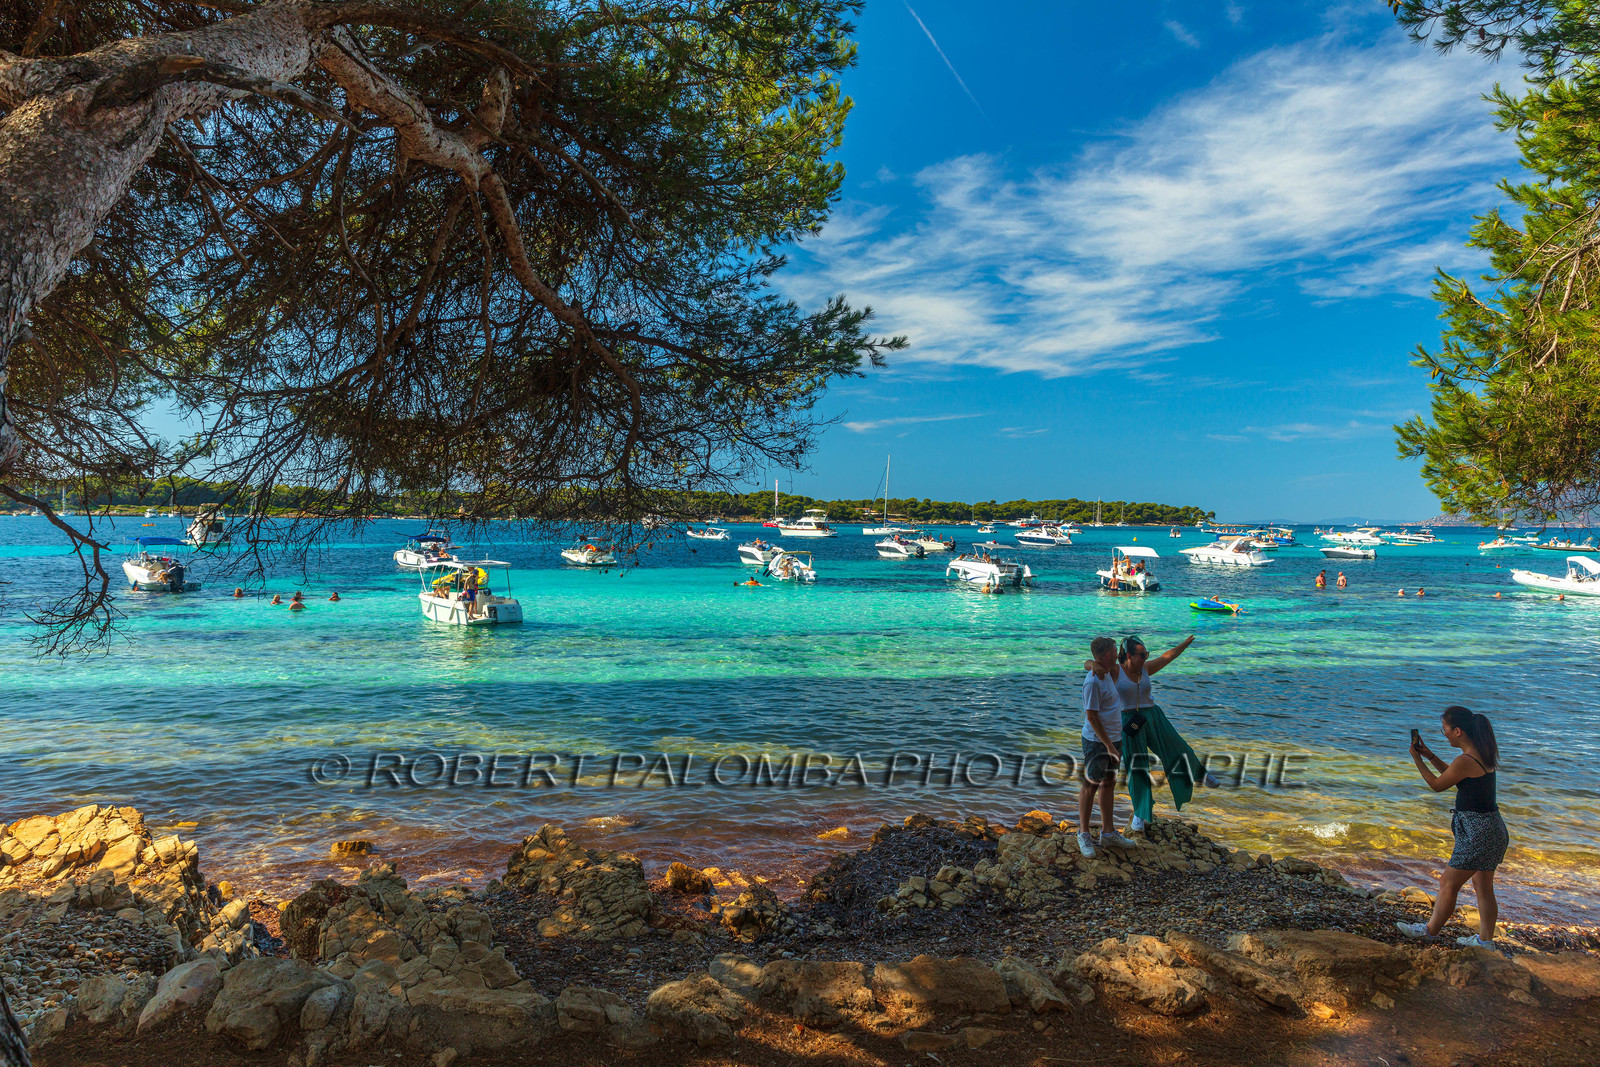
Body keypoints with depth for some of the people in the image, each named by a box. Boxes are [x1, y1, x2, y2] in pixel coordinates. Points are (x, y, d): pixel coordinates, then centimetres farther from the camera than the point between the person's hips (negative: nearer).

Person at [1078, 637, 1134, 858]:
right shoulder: (1093, 681, -22)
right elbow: (1091, 716, -22)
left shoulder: (1106, 674, 8)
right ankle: (1083, 834, 10)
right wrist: (1108, 745, -21)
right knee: (1091, 784, 0)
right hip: (1097, 740, -10)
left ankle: (1108, 832, 25)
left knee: (1109, 783, 15)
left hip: (1110, 739, 10)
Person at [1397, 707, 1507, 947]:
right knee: (1483, 887, 19)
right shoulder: (1483, 754, 6)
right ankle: (1485, 938, 29)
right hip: (1492, 828, 10)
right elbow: (1453, 775, 23)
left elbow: (1437, 785, -8)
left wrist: (1417, 760, 3)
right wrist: (1431, 756, 14)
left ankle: (1431, 930, 19)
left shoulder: (1465, 761, -23)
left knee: (1448, 883, 5)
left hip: (1478, 832, -10)